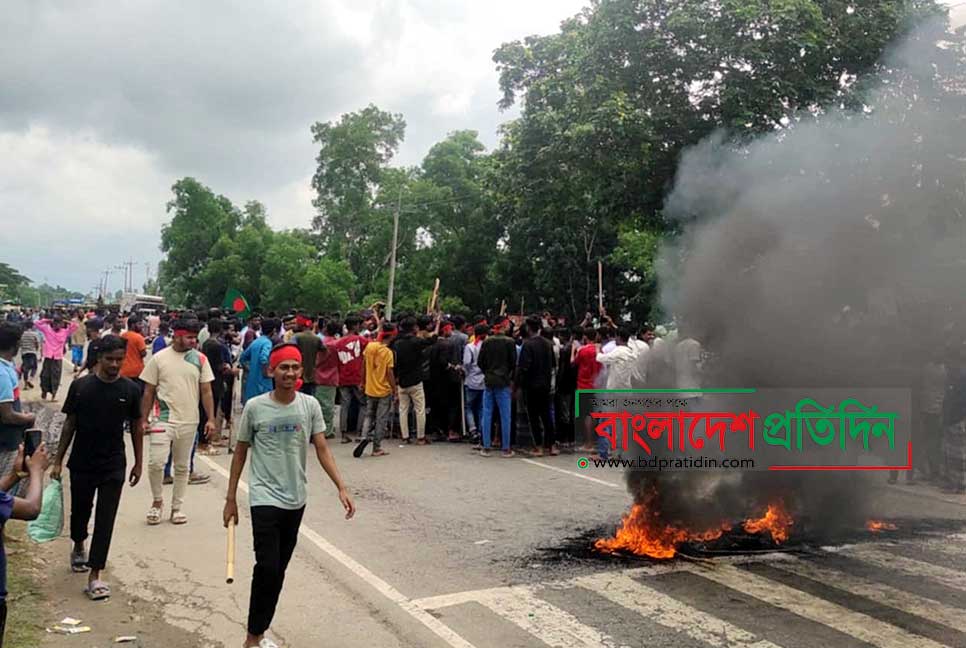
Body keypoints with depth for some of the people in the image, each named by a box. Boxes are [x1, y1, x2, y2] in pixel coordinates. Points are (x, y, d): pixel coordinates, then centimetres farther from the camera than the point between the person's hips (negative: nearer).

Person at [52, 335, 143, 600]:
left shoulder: (131, 389, -5)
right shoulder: (80, 386, -6)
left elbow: (137, 427, 3)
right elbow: (70, 424, 1)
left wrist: (138, 463, 5)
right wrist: (58, 461, 2)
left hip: (113, 466, -1)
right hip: (81, 464, 1)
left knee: (105, 520, -3)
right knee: (80, 511, 19)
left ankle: (94, 575, 2)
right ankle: (78, 548, 48)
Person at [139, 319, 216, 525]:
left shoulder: (200, 359, 1)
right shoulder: (159, 358, -2)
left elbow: (206, 391, 3)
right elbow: (148, 392, 3)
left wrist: (211, 419, -3)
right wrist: (143, 420, 2)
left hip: (189, 421, 2)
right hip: (164, 419, -2)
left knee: (182, 466, 10)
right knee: (156, 462, -10)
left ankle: (177, 507, 23)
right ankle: (157, 501, 14)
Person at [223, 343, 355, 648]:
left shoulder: (310, 405, -3)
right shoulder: (254, 407, -8)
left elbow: (322, 450, -3)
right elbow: (240, 453, 2)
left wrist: (342, 488, -14)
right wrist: (230, 499, 4)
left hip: (295, 499, 3)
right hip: (265, 498, -3)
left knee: (279, 569, 11)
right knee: (267, 568, -10)